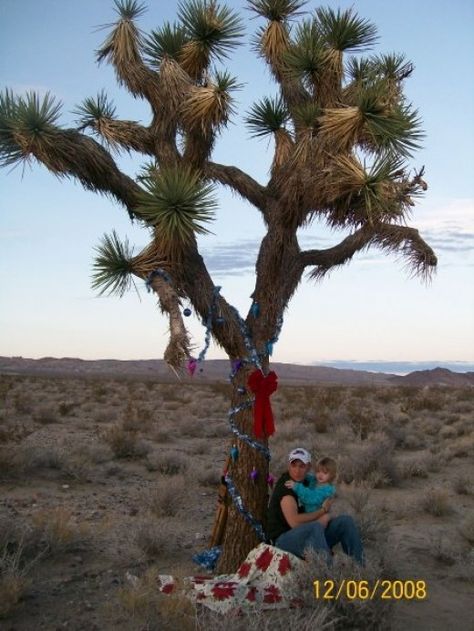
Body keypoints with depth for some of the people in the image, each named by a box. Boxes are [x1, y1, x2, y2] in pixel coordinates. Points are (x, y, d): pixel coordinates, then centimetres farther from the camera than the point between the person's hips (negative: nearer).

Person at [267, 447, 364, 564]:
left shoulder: (305, 482, 10)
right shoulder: (285, 485, -16)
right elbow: (294, 521, -26)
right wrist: (323, 510, -13)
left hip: (308, 536, 9)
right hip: (283, 540, -9)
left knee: (346, 521, -3)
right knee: (315, 527, -37)